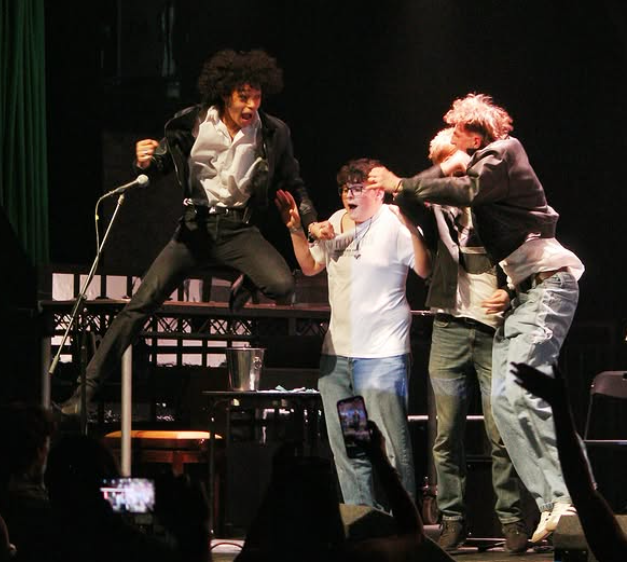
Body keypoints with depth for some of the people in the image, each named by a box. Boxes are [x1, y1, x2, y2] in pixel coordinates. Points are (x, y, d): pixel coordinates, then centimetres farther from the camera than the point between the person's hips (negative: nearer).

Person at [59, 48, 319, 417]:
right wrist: (146, 163, -17)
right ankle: (87, 389, -9)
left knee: (282, 284, -30)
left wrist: (311, 222, -3)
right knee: (144, 301, -12)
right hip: (196, 226, 0)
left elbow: (294, 185, 11)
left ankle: (242, 291, 9)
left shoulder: (274, 133, -4)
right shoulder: (192, 124, -5)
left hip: (239, 228, 0)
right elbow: (160, 168, 6)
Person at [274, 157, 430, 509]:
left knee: (390, 448, -11)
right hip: (337, 352, 8)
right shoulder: (337, 222, 13)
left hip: (382, 354, -7)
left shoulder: (394, 223, -6)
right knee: (347, 452, 11)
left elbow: (425, 269, -14)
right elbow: (310, 266, 21)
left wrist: (413, 229, -27)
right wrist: (296, 230, 8)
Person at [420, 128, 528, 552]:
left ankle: (512, 520, 3)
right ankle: (452, 520, 9)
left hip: (495, 330, -2)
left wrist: (513, 294, -10)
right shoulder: (439, 205, 10)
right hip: (450, 327, 2)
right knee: (447, 433, 2)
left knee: (501, 432, -5)